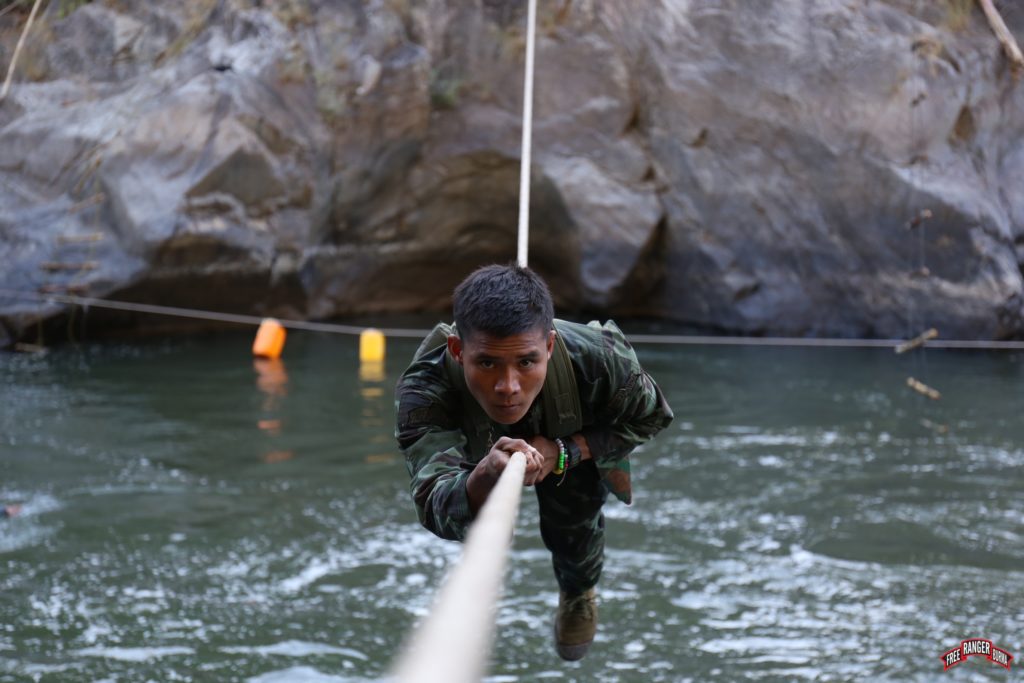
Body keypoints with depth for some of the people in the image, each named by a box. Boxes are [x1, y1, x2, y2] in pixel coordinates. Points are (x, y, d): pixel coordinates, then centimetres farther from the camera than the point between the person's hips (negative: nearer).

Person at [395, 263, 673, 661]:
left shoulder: (599, 360, -44)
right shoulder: (423, 389, -49)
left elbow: (651, 416, -21)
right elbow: (436, 509, -60)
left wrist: (564, 452, -37)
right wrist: (485, 477, -84)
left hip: (575, 439, 0)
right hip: (478, 446, 0)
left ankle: (579, 592, 47)